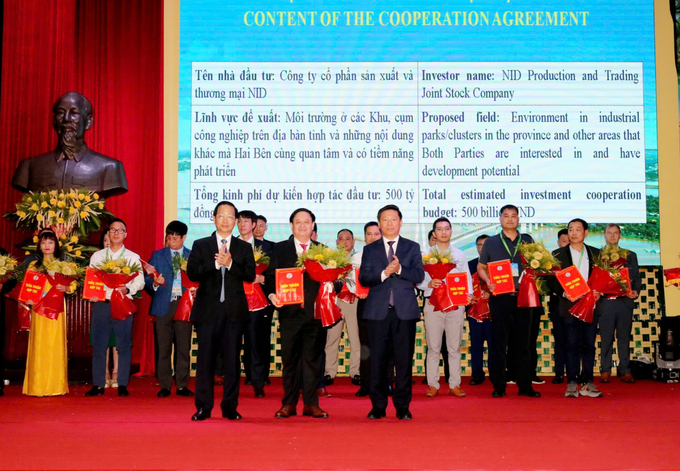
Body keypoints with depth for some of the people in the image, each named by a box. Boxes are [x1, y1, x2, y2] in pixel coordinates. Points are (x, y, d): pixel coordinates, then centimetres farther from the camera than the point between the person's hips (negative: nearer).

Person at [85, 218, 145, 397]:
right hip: (101, 304, 2)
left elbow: (140, 281, 0)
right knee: (98, 345, 2)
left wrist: (127, 290, -19)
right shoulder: (97, 256, 14)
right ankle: (98, 385, 9)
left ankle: (122, 385, 5)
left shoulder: (133, 257, 9)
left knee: (124, 345, -1)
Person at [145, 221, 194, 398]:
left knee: (183, 348, 1)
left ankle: (182, 385, 8)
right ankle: (164, 386, 9)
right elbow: (147, 279, 6)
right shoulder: (157, 255, 12)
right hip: (163, 306, 0)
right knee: (163, 348, 2)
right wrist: (155, 283, -14)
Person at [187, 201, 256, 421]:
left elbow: (251, 275, -1)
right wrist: (215, 263, -14)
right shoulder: (200, 245, 9)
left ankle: (230, 407, 10)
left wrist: (230, 264, -14)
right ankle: (203, 407, 8)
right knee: (205, 359, 0)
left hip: (234, 310, 1)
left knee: (233, 359, 2)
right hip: (208, 310, -1)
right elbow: (192, 273, -3)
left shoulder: (244, 247, 11)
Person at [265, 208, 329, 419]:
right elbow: (270, 276, 4)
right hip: (289, 312, -1)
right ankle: (288, 404, 11)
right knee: (289, 359, 4)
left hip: (315, 312, 1)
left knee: (313, 359, 4)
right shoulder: (280, 249, 10)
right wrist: (272, 294, -13)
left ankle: (311, 404, 10)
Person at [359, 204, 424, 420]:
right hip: (378, 311, 1)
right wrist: (383, 274, -16)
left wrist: (399, 269, -17)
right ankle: (378, 406, 10)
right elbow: (363, 278, 1)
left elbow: (419, 276, -1)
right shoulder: (370, 249, 12)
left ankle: (402, 407, 8)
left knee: (404, 360, 1)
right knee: (377, 360, 2)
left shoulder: (412, 247, 10)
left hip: (404, 311, 0)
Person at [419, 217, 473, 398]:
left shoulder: (460, 255, 14)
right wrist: (429, 284, -17)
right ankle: (433, 385, 7)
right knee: (433, 347, 1)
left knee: (455, 347, 2)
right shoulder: (426, 255, 9)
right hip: (433, 304, -1)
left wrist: (469, 294, -8)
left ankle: (454, 385, 8)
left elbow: (467, 278, 10)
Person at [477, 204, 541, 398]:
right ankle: (499, 386, 5)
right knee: (499, 343, 0)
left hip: (522, 296, 1)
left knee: (522, 342, 4)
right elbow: (481, 267, 10)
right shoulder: (491, 242, 9)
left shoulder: (527, 241, 12)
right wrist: (488, 281, -9)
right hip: (499, 297, -1)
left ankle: (525, 386, 9)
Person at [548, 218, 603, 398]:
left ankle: (587, 383, 9)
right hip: (569, 306, -2)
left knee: (589, 345, 4)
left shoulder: (596, 254, 11)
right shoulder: (558, 254, 5)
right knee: (572, 345, -1)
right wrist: (564, 293, -14)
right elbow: (552, 280, 1)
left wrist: (599, 292, -7)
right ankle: (572, 384, 2)